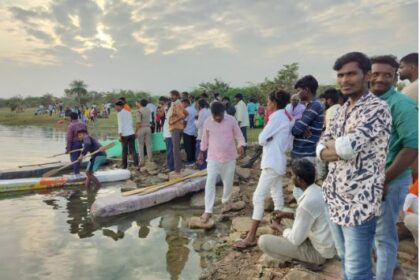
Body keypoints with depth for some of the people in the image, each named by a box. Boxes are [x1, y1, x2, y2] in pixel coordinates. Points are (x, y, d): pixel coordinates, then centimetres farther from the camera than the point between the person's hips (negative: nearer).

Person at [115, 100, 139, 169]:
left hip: (124, 134, -5)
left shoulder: (120, 114, -6)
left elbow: (120, 125, -12)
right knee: (133, 149, 5)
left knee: (124, 151, 4)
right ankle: (136, 164, -2)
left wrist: (120, 135, -11)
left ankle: (125, 166, 11)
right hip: (131, 133, 5)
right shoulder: (128, 112, 13)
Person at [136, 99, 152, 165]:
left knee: (141, 145, 1)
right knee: (148, 144, 7)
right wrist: (139, 106, 27)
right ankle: (150, 159, 8)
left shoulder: (139, 111, -11)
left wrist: (136, 131, -10)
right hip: (148, 128, 5)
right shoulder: (148, 110, 6)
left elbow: (138, 122, -16)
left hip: (141, 128, -5)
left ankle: (141, 161, 2)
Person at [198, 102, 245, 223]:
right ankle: (208, 210, -4)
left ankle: (226, 201, 40)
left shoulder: (231, 120, -9)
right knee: (210, 183, -9)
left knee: (228, 182, 13)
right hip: (213, 158, 0)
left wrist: (241, 146, -21)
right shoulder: (207, 122, -6)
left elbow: (239, 135, -2)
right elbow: (205, 138, 7)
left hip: (229, 157, 0)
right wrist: (201, 152, 13)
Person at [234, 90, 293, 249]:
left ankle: (251, 237, -6)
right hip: (278, 161, 10)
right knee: (277, 196, 15)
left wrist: (268, 138, 4)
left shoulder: (277, 116, -15)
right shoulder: (287, 116, 13)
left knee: (258, 197, -9)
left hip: (272, 162, -10)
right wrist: (272, 138, -2)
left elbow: (262, 139, -15)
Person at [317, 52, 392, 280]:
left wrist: (330, 145, -5)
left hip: (359, 202, -7)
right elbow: (321, 148, 9)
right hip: (335, 198, 8)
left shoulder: (377, 109, -14)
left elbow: (347, 146, -26)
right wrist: (340, 149, -12)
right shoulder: (342, 110, 12)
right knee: (345, 261, 22)